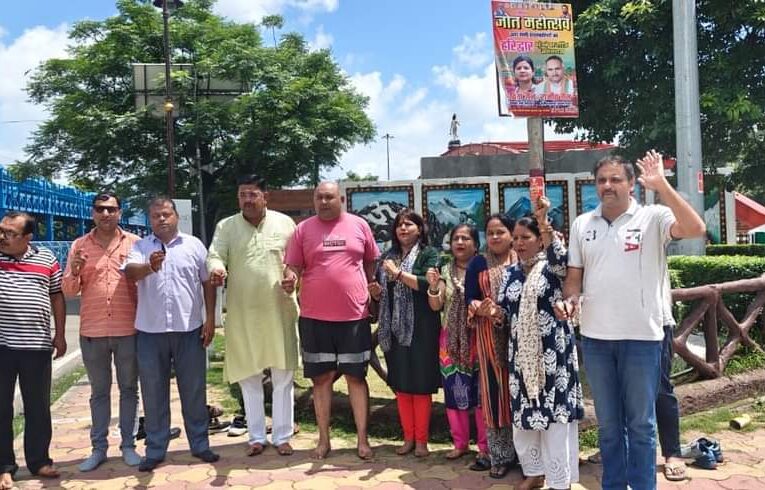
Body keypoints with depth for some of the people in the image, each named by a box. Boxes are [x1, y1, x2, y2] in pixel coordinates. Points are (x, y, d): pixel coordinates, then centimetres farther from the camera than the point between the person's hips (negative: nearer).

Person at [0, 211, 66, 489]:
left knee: (38, 407, 11)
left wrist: (60, 335, 7)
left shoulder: (46, 259, 3)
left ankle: (39, 461, 24)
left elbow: (57, 297, 9)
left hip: (36, 346, 1)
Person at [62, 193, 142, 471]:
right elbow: (68, 291, 4)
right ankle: (99, 448, 19)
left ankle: (128, 445, 18)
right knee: (99, 392, 11)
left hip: (128, 330, -1)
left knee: (128, 389, 9)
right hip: (92, 332, 1)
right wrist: (75, 272, -15)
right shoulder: (79, 246, 5)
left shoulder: (135, 243, 2)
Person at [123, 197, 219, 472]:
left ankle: (200, 444, 21)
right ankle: (155, 450, 20)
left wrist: (210, 319, 2)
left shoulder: (193, 245, 6)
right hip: (150, 331, 0)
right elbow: (130, 273, -14)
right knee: (153, 393, 8)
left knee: (194, 390, 8)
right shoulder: (140, 247, 5)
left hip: (189, 329, 0)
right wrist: (149, 267, -36)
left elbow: (207, 283, 7)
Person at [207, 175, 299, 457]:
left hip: (279, 311, 0)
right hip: (242, 314, 1)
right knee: (249, 378, 9)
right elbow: (215, 255, -8)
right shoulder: (226, 226, 4)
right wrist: (217, 269, -31)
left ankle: (282, 436, 19)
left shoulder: (284, 223, 4)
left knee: (283, 377, 6)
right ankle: (256, 436, 23)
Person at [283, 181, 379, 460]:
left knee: (356, 376, 6)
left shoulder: (359, 225, 4)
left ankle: (362, 440, 15)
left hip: (354, 316, 0)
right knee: (321, 377, 8)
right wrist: (290, 279, -19)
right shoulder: (304, 229, 2)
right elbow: (294, 267, 2)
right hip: (314, 317, 0)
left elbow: (370, 263, 15)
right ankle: (323, 439, 20)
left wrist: (373, 292, 10)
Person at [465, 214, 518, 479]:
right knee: (495, 390, 2)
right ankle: (500, 455, 13)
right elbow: (469, 299, 2)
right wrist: (480, 309, -18)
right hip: (490, 336, 1)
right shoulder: (478, 263, 8)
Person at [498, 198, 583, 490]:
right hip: (521, 352, 6)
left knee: (556, 414, -1)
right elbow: (503, 310, 17)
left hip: (553, 351, -5)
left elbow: (559, 255, -29)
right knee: (524, 413, 12)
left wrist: (542, 220, -41)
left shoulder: (553, 266, -5)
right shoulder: (511, 273, 11)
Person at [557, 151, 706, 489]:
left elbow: (695, 229, -23)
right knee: (608, 422, 16)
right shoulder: (582, 224, 7)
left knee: (640, 422, 9)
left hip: (641, 335, -4)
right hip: (594, 337, 4)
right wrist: (569, 300, -9)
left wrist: (661, 185, -25)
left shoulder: (652, 217, -5)